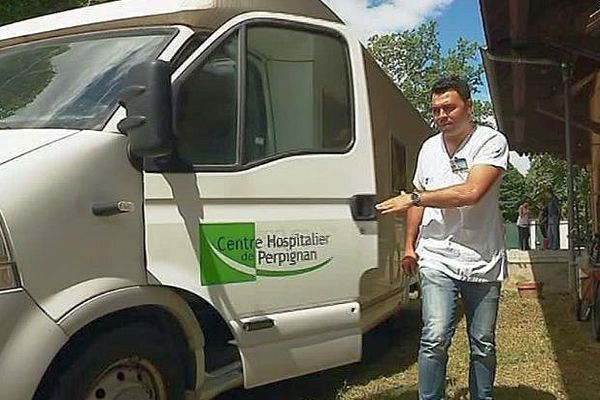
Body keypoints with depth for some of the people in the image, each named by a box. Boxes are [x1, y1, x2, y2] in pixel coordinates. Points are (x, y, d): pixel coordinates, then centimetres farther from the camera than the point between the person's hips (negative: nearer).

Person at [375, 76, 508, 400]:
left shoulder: (492, 141, -7)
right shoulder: (429, 147, 11)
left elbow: (471, 192, -21)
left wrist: (413, 198, -16)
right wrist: (409, 245, 16)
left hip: (483, 261, -2)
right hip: (437, 259, 2)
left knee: (483, 345, 11)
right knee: (435, 339, -11)